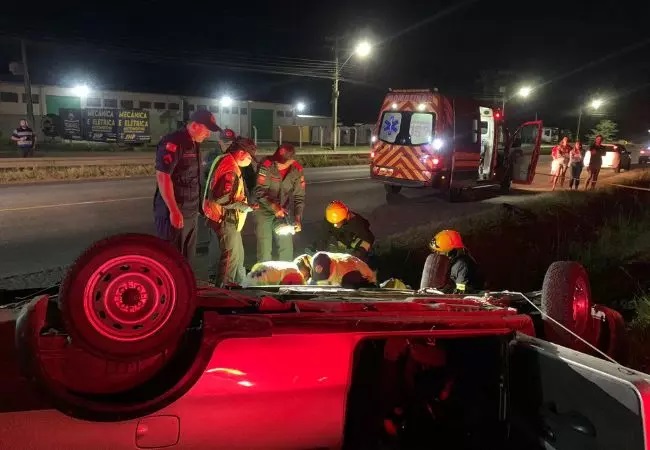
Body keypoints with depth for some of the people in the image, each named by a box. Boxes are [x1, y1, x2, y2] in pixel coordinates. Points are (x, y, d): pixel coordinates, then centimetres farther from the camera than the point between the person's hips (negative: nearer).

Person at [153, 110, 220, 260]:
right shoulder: (172, 142, -15)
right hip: (174, 212, -8)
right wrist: (174, 211, -24)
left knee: (187, 258, 16)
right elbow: (162, 177, -22)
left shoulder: (195, 144, 12)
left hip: (191, 212, 8)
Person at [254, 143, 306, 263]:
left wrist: (298, 218, -17)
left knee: (287, 247, 8)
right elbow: (260, 192, -22)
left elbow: (299, 197, -5)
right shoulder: (266, 165, -19)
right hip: (264, 210, -3)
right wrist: (274, 206, -35)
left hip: (283, 212, 3)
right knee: (265, 249, -2)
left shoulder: (297, 170, -9)